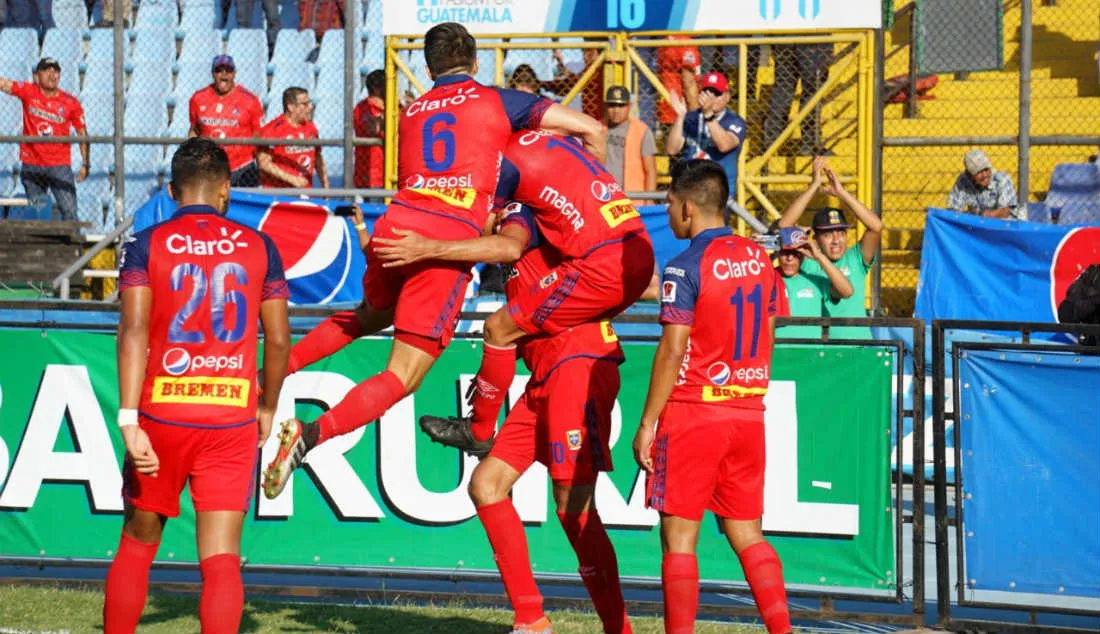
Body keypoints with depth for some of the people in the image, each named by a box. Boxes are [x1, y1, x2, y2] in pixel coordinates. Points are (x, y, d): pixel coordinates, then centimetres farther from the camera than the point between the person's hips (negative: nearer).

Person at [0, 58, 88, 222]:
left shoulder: (70, 103, -2)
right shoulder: (28, 92, 1)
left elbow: (82, 133, 3)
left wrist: (85, 164, -2)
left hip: (60, 166, -2)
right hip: (31, 165, 2)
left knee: (70, 213, -10)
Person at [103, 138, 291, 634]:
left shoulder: (146, 245, 0)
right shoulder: (258, 247, 5)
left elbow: (133, 332, -11)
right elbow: (279, 340, 6)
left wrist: (129, 421, -15)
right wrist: (268, 409, 20)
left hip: (162, 414, 0)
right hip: (232, 418, 0)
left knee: (136, 546, 17)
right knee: (222, 559, -3)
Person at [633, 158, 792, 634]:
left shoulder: (686, 268, -12)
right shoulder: (758, 259, 9)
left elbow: (672, 352, -15)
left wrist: (647, 424, -11)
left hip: (693, 413, -6)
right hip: (749, 413, 7)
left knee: (678, 538, 0)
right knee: (747, 536, 11)